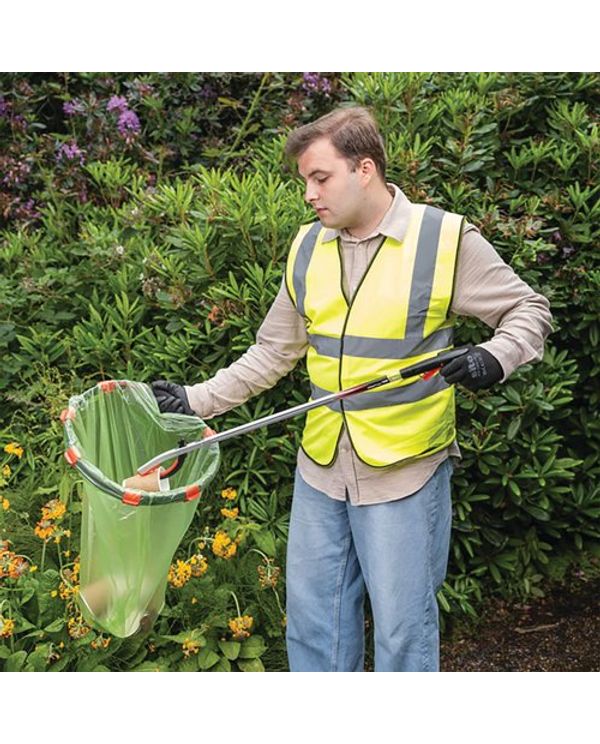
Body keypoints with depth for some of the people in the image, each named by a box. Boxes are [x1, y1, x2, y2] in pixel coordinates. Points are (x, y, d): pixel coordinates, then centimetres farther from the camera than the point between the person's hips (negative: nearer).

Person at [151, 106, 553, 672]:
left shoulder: (446, 239, -9)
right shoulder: (307, 248, 6)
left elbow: (529, 309, 0)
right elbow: (274, 351, 13)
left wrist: (496, 356, -21)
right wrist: (198, 399, 7)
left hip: (404, 471, -5)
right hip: (320, 467, 5)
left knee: (402, 626, 5)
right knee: (311, 612, 16)